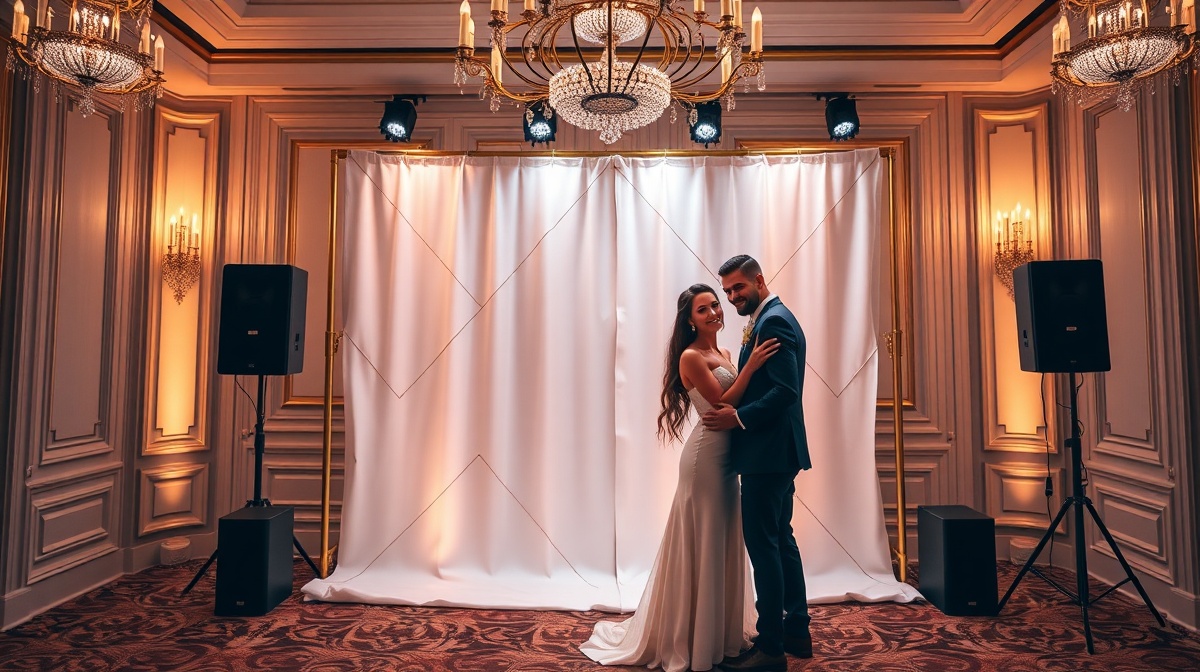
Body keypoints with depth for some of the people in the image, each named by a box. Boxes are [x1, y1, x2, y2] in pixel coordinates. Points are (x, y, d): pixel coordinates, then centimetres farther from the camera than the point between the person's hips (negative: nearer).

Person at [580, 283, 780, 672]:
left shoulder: (723, 355, 12)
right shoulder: (691, 357, -13)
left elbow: (737, 401, 10)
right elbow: (721, 403, -18)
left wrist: (750, 359, 4)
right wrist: (750, 365, -21)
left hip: (725, 456, 9)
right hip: (706, 456, -9)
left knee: (721, 545, 17)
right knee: (701, 545, 2)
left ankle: (720, 633, 32)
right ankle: (693, 640, 19)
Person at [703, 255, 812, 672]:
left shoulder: (773, 321, -14)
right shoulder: (771, 319, 17)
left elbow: (786, 390, -23)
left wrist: (738, 417, -19)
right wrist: (735, 411, 8)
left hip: (768, 453, -11)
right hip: (776, 452, 11)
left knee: (763, 545, -3)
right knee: (780, 540, 17)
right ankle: (796, 633, 29)